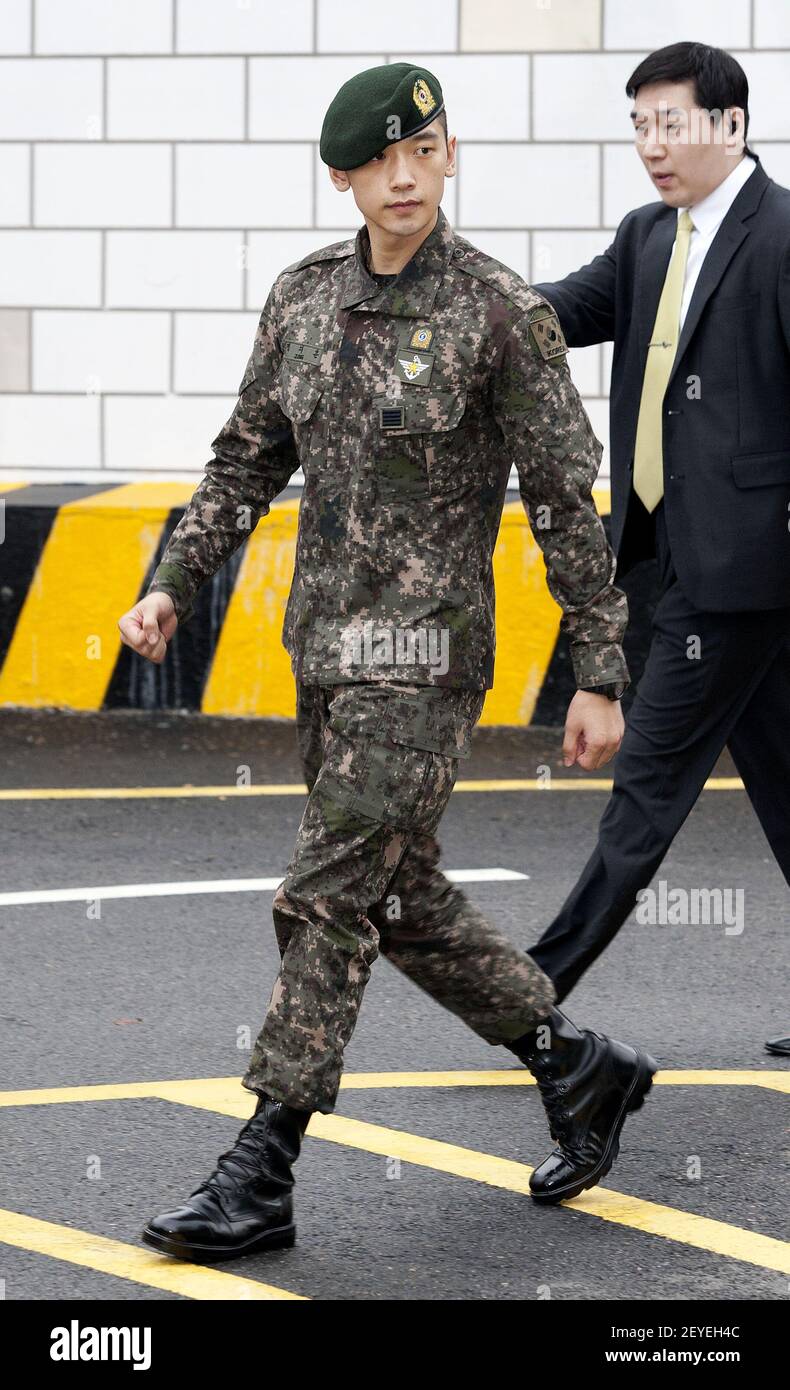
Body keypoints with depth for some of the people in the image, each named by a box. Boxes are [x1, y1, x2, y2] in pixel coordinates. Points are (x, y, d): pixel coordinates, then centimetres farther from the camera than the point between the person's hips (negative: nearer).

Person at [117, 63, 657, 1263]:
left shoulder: (503, 312, -9)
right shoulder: (305, 296, 7)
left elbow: (568, 499, -6)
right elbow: (249, 459, 15)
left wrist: (600, 676, -7)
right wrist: (174, 587, 3)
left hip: (427, 650, -7)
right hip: (328, 646, 7)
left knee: (327, 903, -9)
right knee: (404, 903, 14)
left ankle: (258, 1183, -5)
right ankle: (582, 1073, 32)